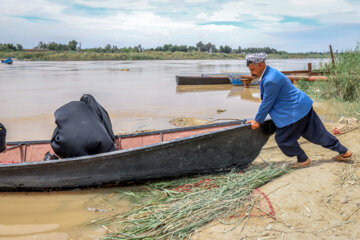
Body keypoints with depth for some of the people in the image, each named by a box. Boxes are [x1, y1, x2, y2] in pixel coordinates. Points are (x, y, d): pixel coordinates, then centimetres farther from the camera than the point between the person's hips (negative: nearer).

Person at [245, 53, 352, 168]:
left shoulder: (271, 80, -25)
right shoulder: (269, 73, 8)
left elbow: (267, 103, -18)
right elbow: (267, 101, 17)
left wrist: (257, 120, -7)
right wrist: (258, 118, 20)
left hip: (296, 111, -10)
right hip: (303, 106, 10)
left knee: (282, 138, 3)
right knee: (317, 133, 18)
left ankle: (303, 160, 19)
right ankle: (344, 152, 29)